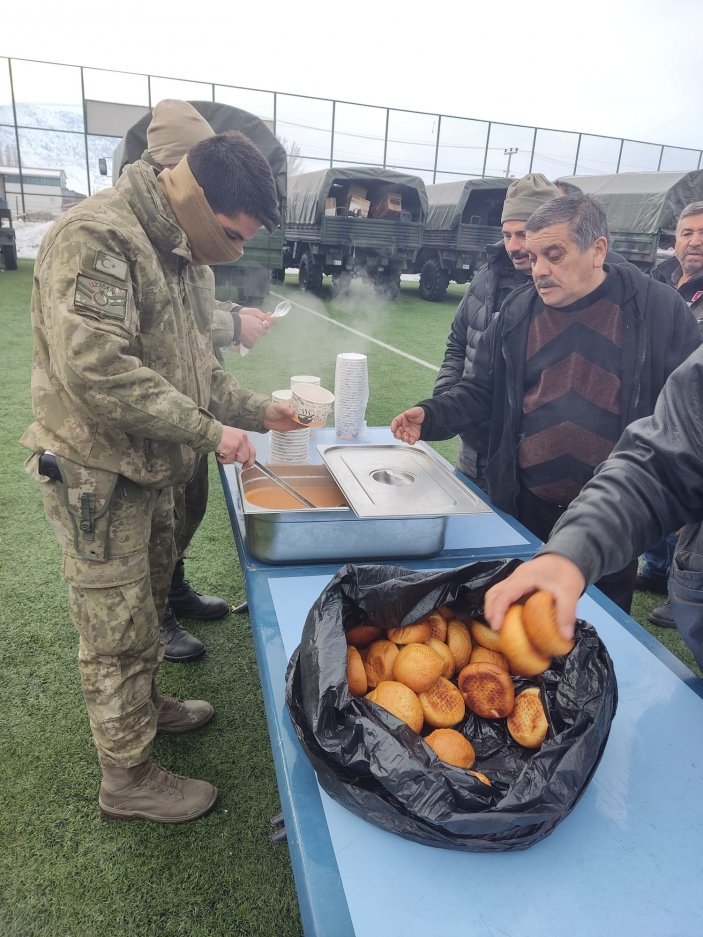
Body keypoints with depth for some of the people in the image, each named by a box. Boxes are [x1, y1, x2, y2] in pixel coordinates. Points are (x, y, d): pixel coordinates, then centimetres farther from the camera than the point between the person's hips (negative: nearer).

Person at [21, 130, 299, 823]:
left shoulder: (172, 253, 12)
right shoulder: (94, 238, -19)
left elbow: (195, 369, 17)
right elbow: (96, 370, -29)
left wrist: (259, 411, 7)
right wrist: (209, 432, -23)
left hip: (149, 472, 9)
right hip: (97, 476, -9)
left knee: (148, 607, 23)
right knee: (119, 632, 5)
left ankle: (144, 706, 46)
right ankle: (128, 779, 24)